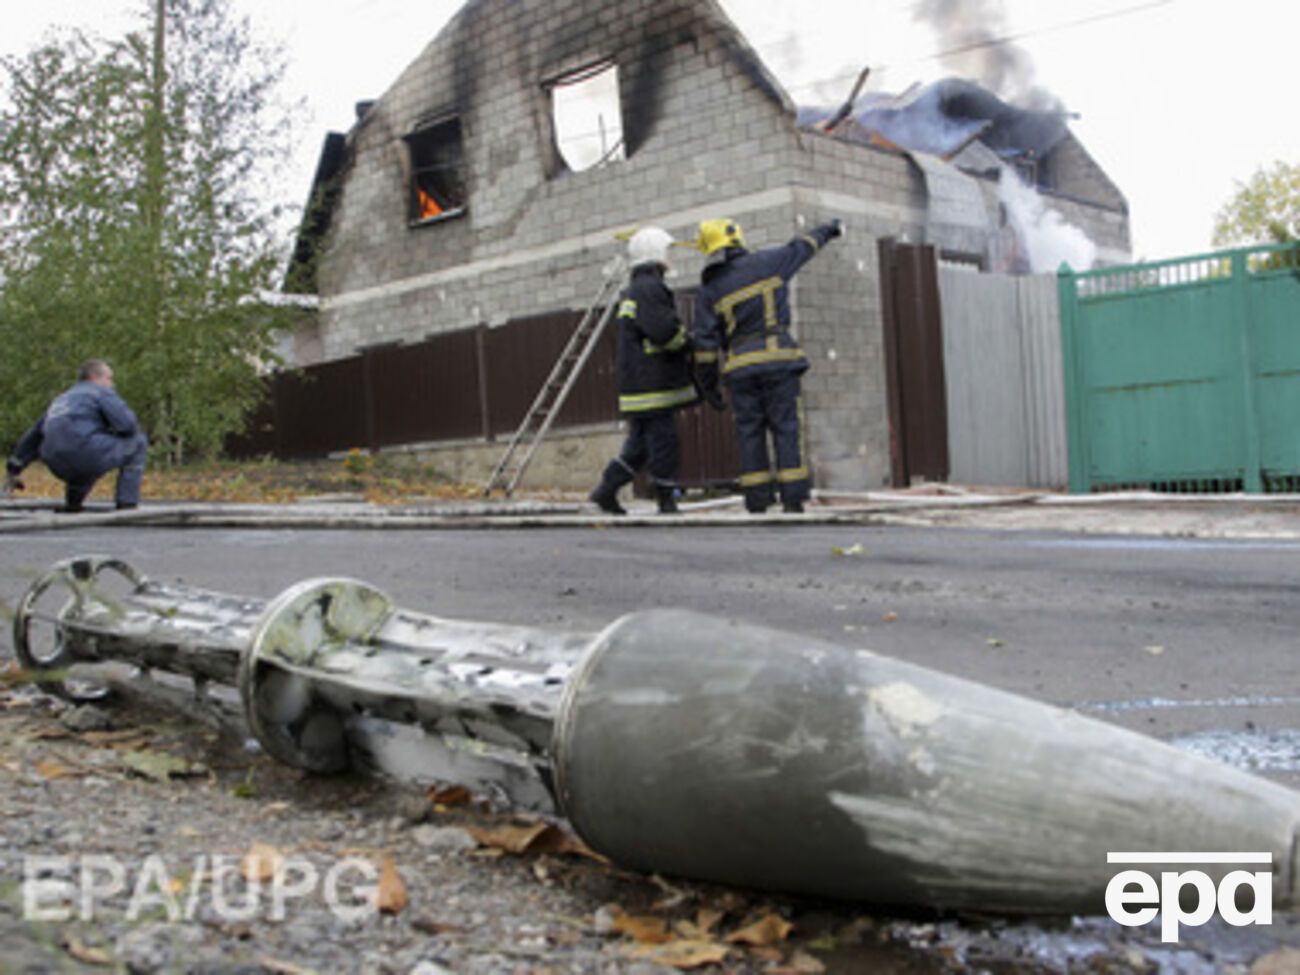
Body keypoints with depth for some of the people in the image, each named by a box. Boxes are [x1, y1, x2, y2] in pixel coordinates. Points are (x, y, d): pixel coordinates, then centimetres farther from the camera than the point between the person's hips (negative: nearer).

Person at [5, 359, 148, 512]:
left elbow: (34, 435, 33)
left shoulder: (62, 399, 30)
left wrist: (14, 468, 39)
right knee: (137, 442, 12)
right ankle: (127, 505, 3)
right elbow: (128, 424, -6)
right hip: (87, 455, -8)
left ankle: (72, 503, 25)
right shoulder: (101, 392, 7)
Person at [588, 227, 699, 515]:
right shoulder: (648, 289, -14)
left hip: (637, 383, 10)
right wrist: (689, 344, -4)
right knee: (664, 442, -4)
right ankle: (667, 502, 1)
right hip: (653, 384, -10)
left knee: (640, 443, 15)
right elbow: (665, 331, -23)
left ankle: (606, 489, 18)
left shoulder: (632, 291, 20)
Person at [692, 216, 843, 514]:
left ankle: (757, 500, 2)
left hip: (740, 367, 1)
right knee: (785, 428, 0)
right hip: (777, 359, -1)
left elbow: (705, 341, 1)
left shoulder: (708, 289, 5)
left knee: (750, 433, 5)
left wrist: (707, 383, 9)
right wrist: (828, 230, 40)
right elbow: (800, 248, 22)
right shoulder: (766, 263, 4)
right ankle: (793, 497, -4)